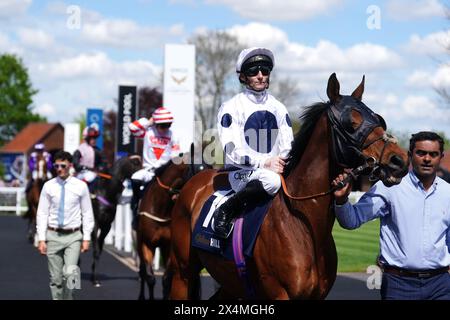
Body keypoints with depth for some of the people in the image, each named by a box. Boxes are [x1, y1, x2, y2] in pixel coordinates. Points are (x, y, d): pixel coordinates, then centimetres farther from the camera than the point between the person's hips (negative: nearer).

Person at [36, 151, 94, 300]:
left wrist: (86, 238, -2)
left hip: (73, 236, -1)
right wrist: (41, 239, -4)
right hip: (53, 236, 1)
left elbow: (87, 213, 3)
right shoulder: (48, 186, 1)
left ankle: (68, 297, 4)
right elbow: (42, 213, 2)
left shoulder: (81, 186, 0)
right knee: (55, 277, 5)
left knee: (70, 272, -16)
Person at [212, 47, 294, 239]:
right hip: (241, 173, -5)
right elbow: (232, 151, -12)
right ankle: (225, 211, -20)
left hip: (276, 170, 6)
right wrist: (265, 162, -24)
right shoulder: (231, 108, -1)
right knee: (271, 180, -36)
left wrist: (283, 162, -11)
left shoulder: (278, 108, 16)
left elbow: (287, 146, 13)